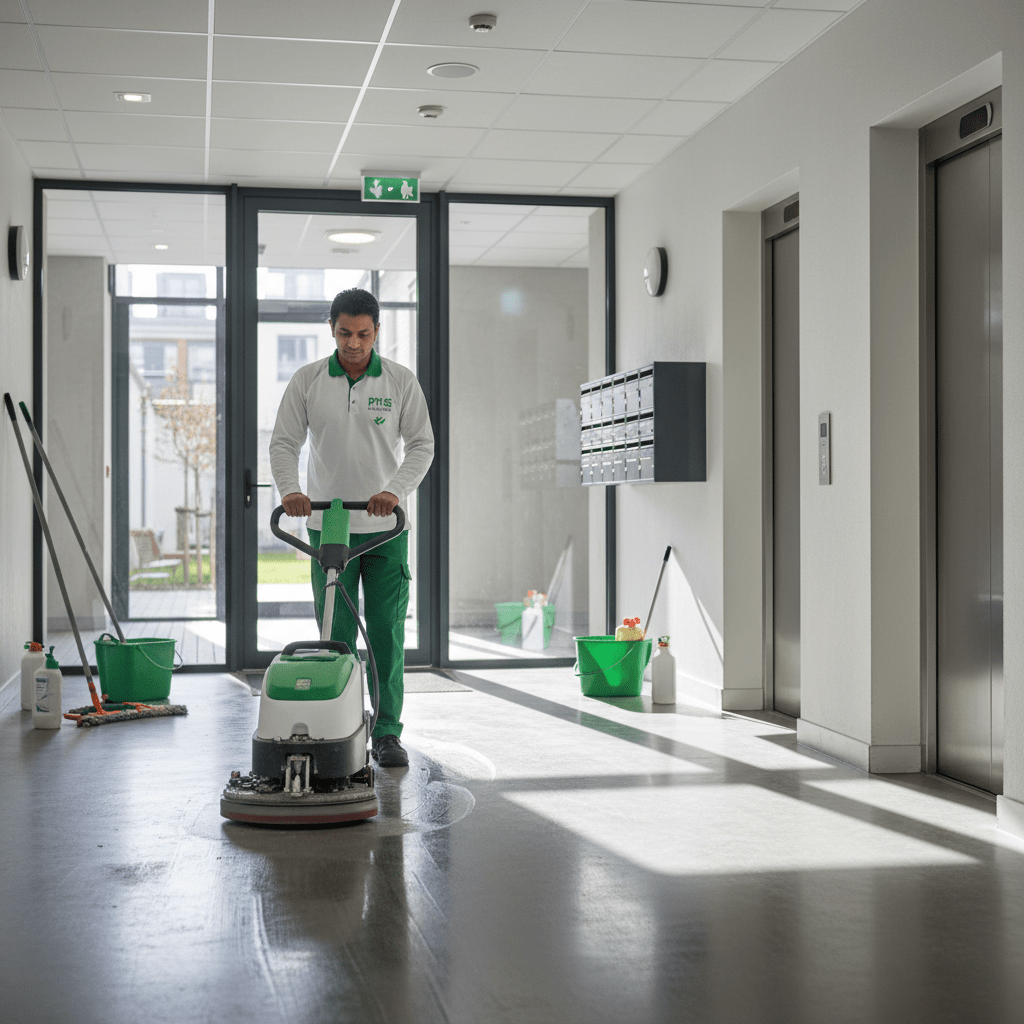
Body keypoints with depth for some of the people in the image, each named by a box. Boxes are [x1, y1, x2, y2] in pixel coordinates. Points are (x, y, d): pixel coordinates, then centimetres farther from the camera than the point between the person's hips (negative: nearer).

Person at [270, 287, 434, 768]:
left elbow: (421, 444, -3)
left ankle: (387, 733, 8)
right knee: (335, 634, 3)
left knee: (387, 633, 1)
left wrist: (396, 491, -19)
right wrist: (290, 490, -19)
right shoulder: (306, 381, 1)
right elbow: (284, 443, 0)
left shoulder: (401, 381, 0)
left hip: (386, 528, 0)